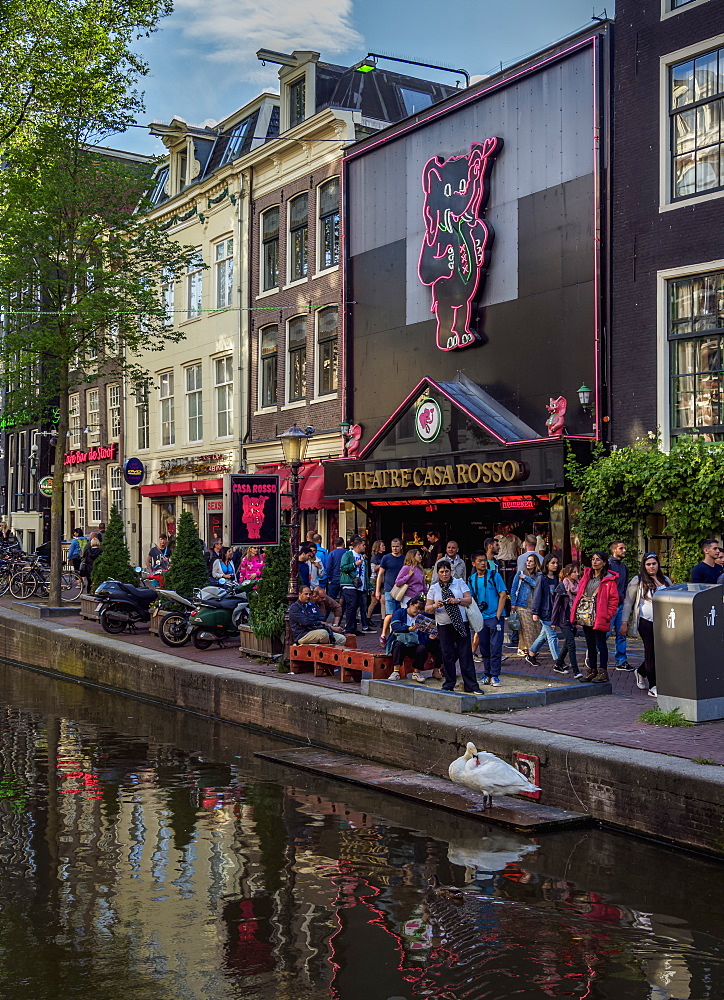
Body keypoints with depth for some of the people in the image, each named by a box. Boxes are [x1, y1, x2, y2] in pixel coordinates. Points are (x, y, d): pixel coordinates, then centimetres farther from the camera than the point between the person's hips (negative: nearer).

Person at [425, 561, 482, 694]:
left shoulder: (459, 583, 9)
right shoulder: (434, 588, 9)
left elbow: (469, 600, 3)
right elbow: (427, 608, 7)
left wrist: (458, 601, -15)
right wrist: (435, 606, -14)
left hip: (461, 623, -1)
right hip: (444, 625, 1)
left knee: (466, 653, -4)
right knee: (447, 654, 2)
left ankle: (471, 685, -2)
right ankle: (449, 684, 13)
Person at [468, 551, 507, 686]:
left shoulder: (494, 575, -4)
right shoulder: (472, 579, 7)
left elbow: (503, 595, -6)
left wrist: (498, 615, -12)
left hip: (495, 616, -4)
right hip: (481, 618, 4)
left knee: (495, 647, -4)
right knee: (484, 648, 10)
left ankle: (495, 675, 2)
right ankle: (487, 673, 20)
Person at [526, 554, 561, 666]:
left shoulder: (556, 578, 9)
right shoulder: (542, 578, -9)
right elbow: (537, 595, -9)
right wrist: (535, 612, -11)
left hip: (553, 612, 7)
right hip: (544, 612, -7)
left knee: (544, 635, 15)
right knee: (552, 636, -5)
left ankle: (530, 655, 30)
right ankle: (558, 662, -2)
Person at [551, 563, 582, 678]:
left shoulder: (577, 586, 8)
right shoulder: (562, 587, -9)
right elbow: (556, 605, -7)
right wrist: (554, 621, -8)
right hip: (564, 620, -7)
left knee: (567, 644, 15)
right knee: (571, 644, -12)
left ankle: (558, 665, 31)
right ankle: (576, 671, -14)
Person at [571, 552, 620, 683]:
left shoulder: (609, 579, -6)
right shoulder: (586, 576, 13)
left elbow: (614, 599, -8)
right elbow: (579, 594, 15)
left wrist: (607, 616, -14)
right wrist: (575, 613, 7)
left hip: (599, 618, -7)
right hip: (585, 617, 7)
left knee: (600, 645, -2)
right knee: (590, 645, 13)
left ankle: (603, 672, 3)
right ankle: (592, 671, 21)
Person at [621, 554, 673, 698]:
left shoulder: (665, 580, 13)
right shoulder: (638, 581, -1)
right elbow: (628, 602, 0)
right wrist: (624, 622, -5)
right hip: (646, 622, -4)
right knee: (651, 652, -3)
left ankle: (641, 672, 33)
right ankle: (653, 687, 5)